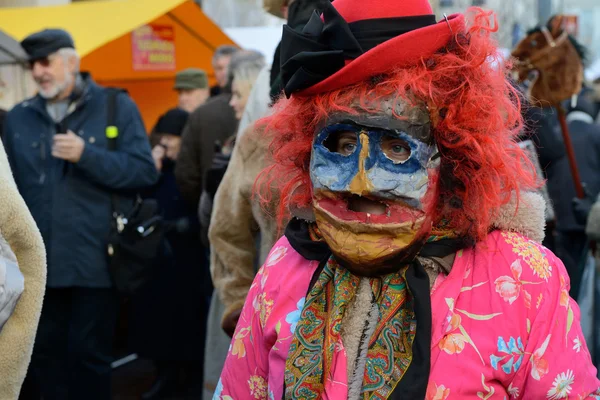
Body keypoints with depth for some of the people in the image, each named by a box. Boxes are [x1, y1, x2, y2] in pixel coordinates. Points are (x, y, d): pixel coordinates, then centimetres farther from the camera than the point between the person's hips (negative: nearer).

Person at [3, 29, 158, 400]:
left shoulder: (116, 106, 0)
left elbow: (145, 171, -9)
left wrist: (86, 155, -18)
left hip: (94, 260, -4)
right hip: (38, 261, 4)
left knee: (89, 353, 2)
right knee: (44, 352, 10)